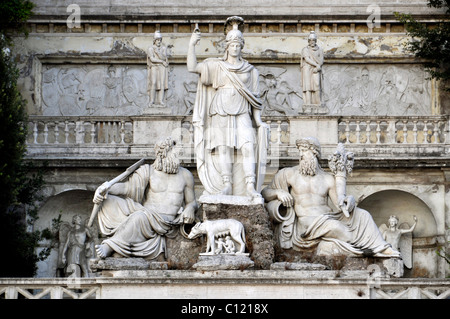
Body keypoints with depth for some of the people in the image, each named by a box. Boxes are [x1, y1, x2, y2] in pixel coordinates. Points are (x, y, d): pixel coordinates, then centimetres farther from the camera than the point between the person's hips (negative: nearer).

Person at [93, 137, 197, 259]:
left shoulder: (185, 175, 14)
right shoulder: (148, 171, 9)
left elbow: (192, 202, 19)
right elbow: (127, 187, 0)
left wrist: (190, 208, -7)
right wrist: (105, 188, -19)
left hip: (167, 221, -2)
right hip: (146, 213, 2)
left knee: (141, 217, -38)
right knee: (107, 202, -20)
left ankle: (110, 247, -34)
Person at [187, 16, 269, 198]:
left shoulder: (250, 71, 16)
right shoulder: (216, 66, 13)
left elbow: (255, 96, 15)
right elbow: (192, 67, 2)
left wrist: (258, 120, 7)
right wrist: (192, 45, -8)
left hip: (242, 113, 0)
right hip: (221, 112, 0)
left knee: (248, 145, -18)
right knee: (223, 146, -10)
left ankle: (250, 186, -24)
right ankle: (226, 184, -8)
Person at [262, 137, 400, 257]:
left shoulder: (328, 179, 18)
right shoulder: (289, 174, 11)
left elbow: (339, 204, 13)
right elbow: (265, 193, 12)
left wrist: (349, 200, -11)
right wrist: (278, 192, -10)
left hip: (329, 217, 4)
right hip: (306, 223, -4)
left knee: (361, 214, -18)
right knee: (332, 225, -37)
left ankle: (383, 249, -27)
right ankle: (362, 246, -28)